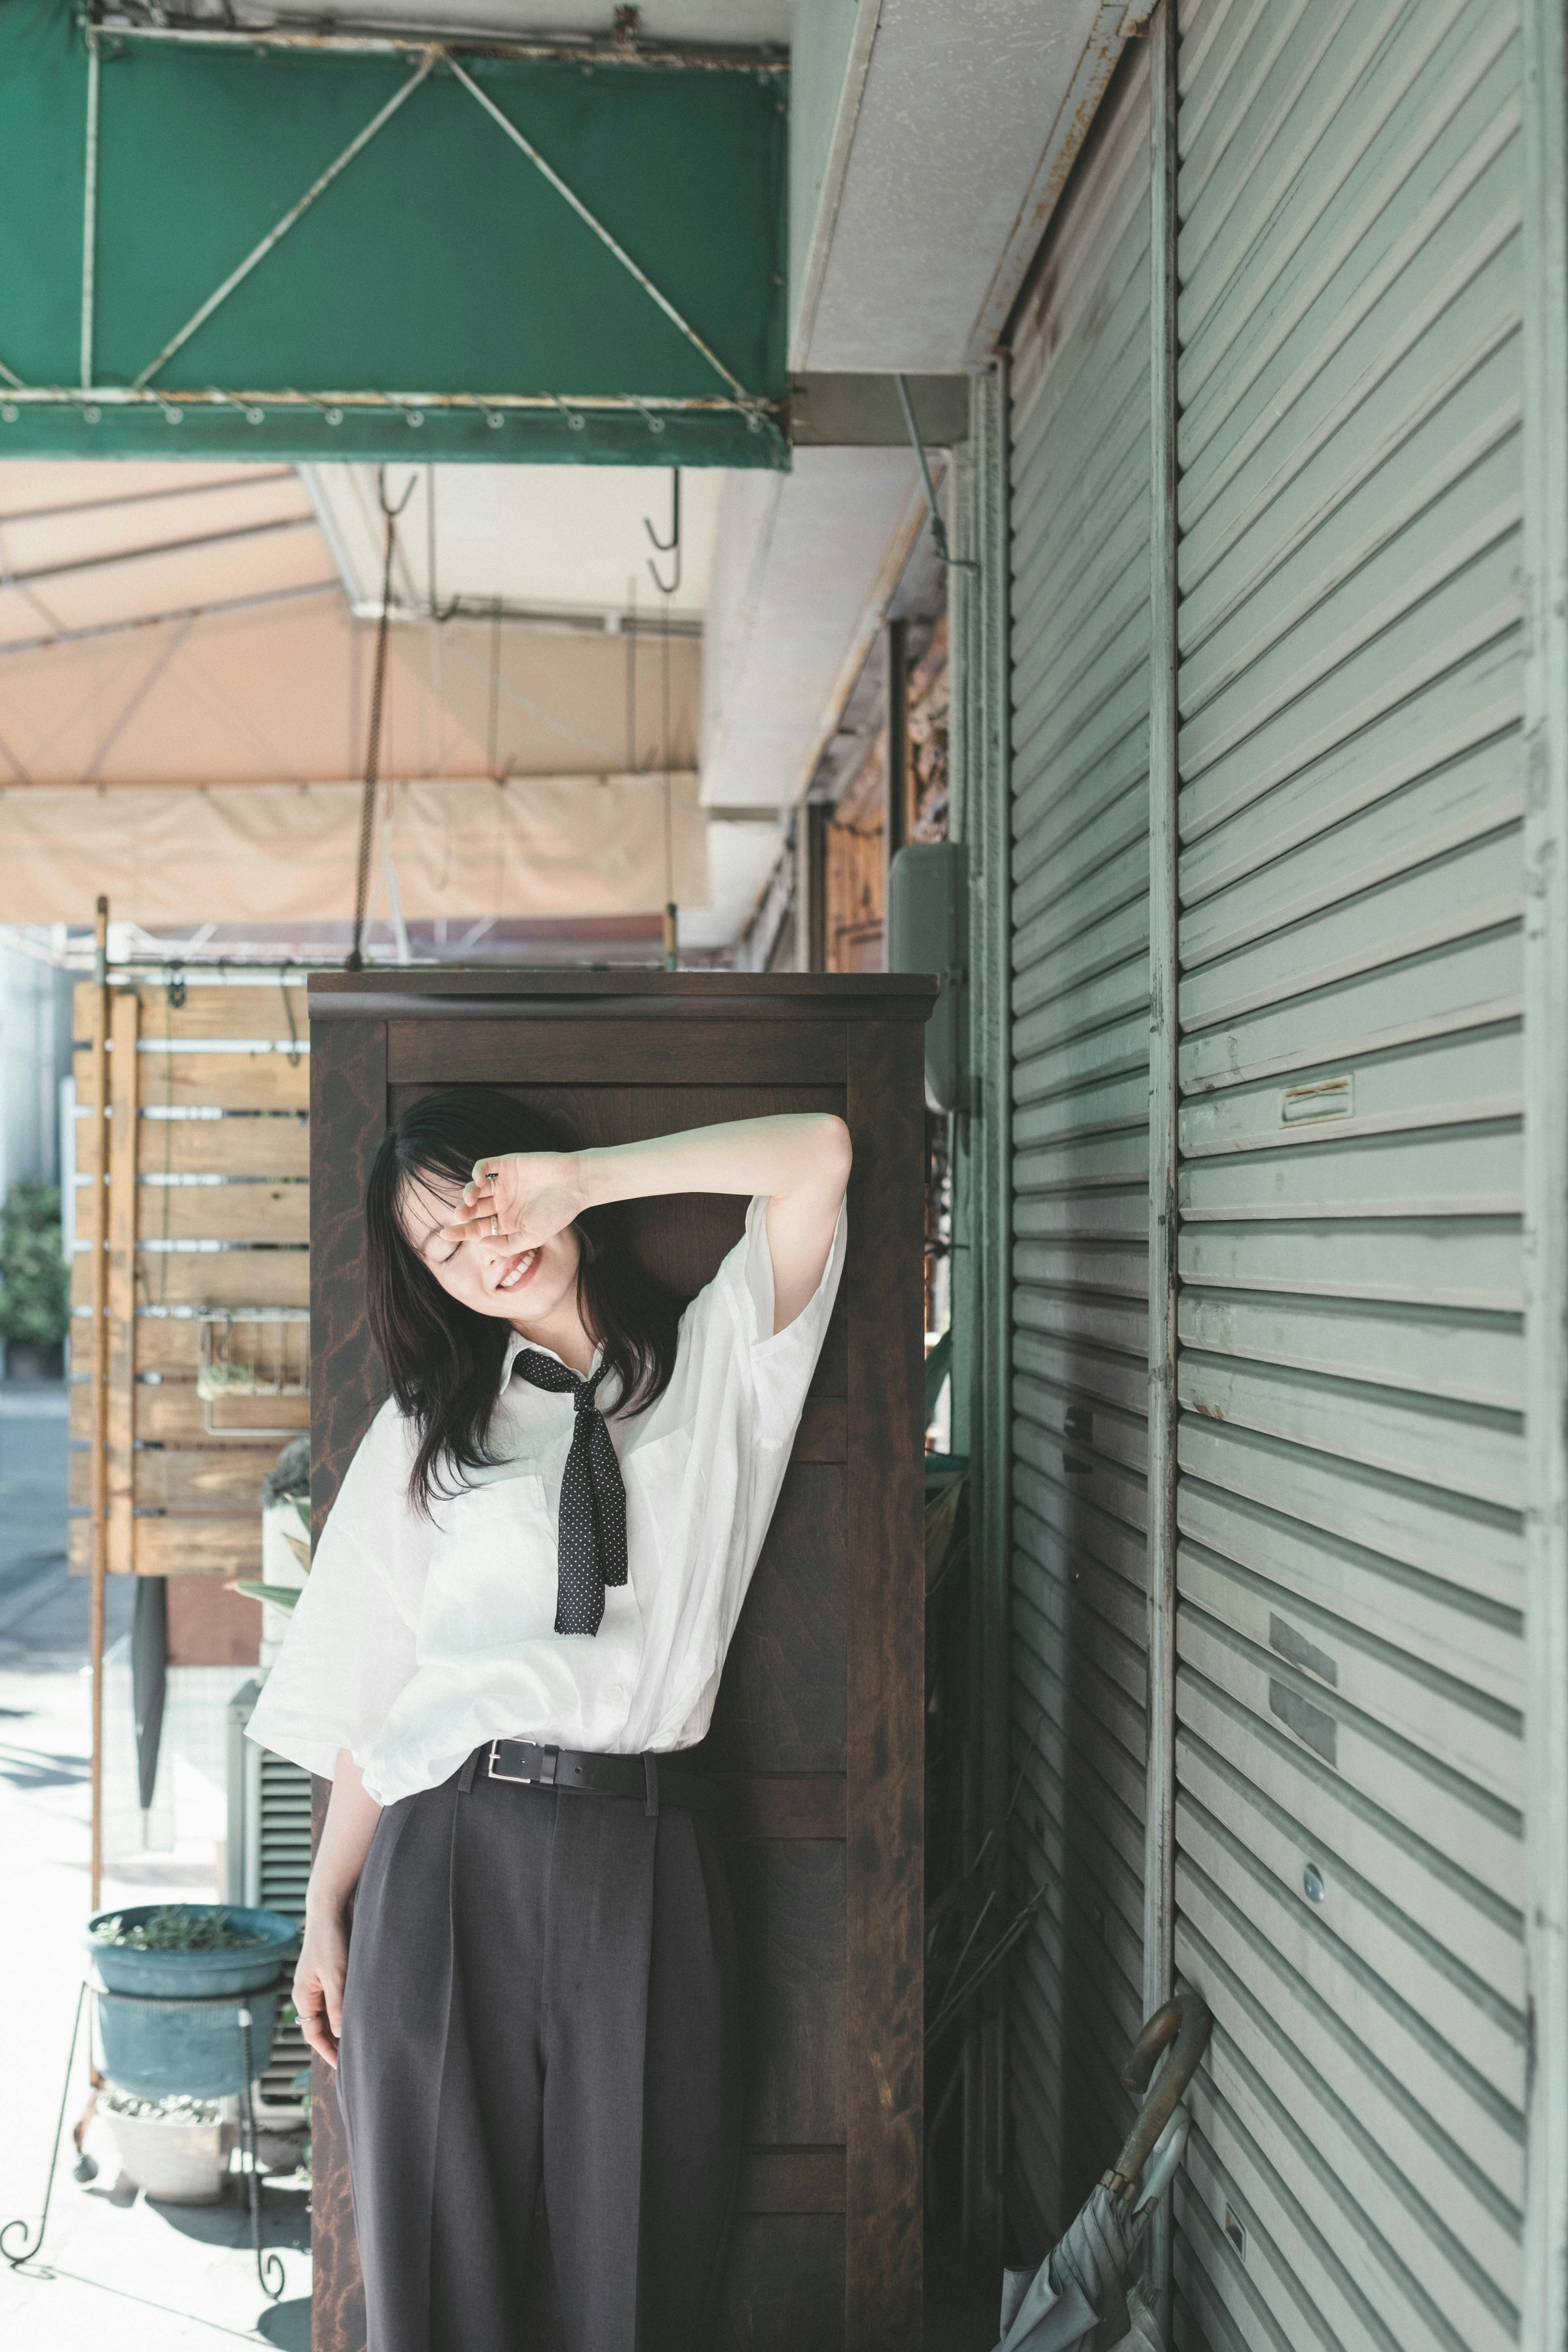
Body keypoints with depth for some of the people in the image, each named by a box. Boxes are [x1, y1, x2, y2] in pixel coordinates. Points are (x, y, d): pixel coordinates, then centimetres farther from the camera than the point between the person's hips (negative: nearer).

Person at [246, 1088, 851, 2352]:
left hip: (648, 1860, 0)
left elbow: (818, 1151, -4)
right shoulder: (428, 1427, 11)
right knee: (442, 2246, 4)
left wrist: (582, 1177, -4)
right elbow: (368, 1687, 9)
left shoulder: (714, 1364, 10)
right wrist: (327, 1908, 5)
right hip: (452, 1854, 1)